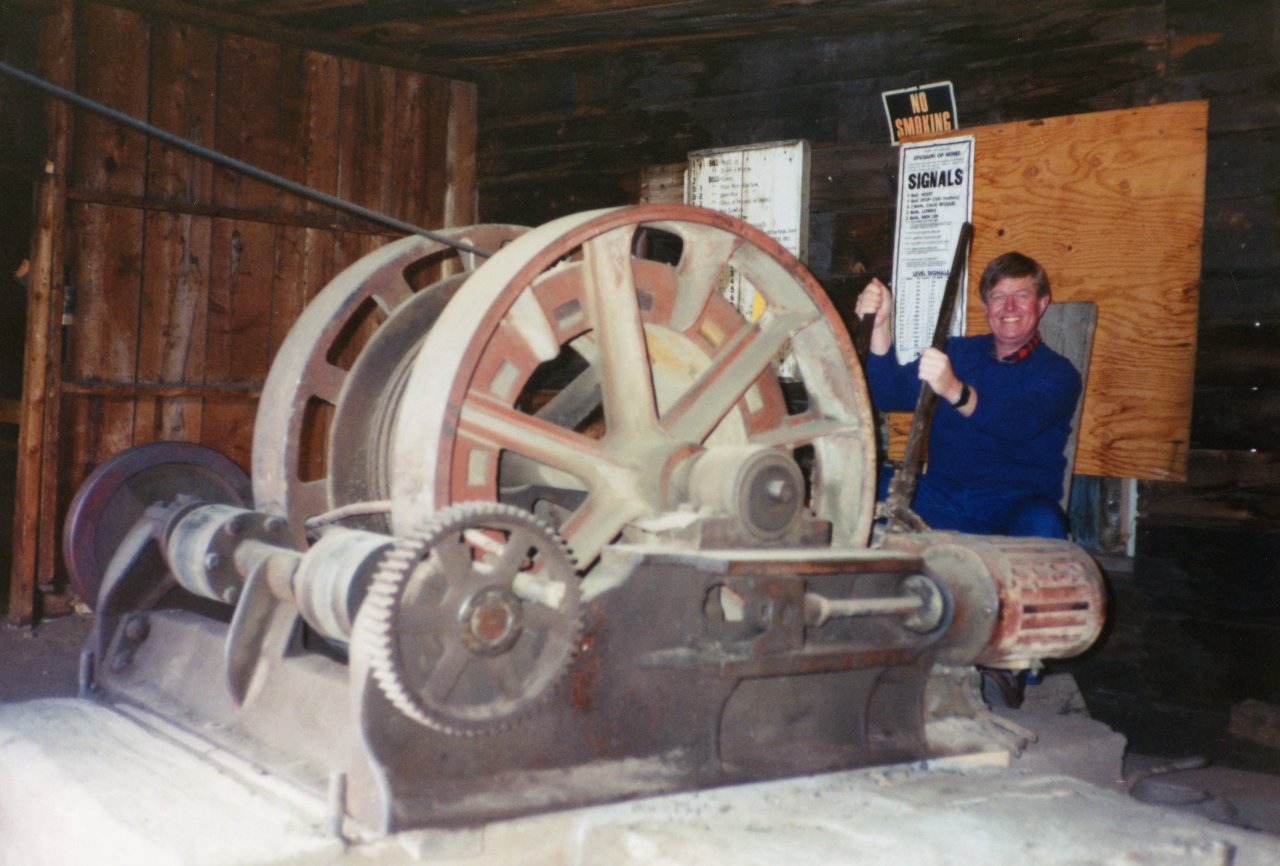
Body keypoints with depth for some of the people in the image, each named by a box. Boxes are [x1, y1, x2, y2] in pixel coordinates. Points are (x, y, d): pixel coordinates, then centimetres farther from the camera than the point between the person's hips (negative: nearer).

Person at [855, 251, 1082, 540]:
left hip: (1016, 505, -3)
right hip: (940, 499, 4)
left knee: (1042, 526, -37)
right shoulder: (956, 352, 18)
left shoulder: (1057, 373, 4)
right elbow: (889, 396, 3)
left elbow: (1022, 422, -19)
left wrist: (954, 392, -38)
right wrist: (881, 326, -13)